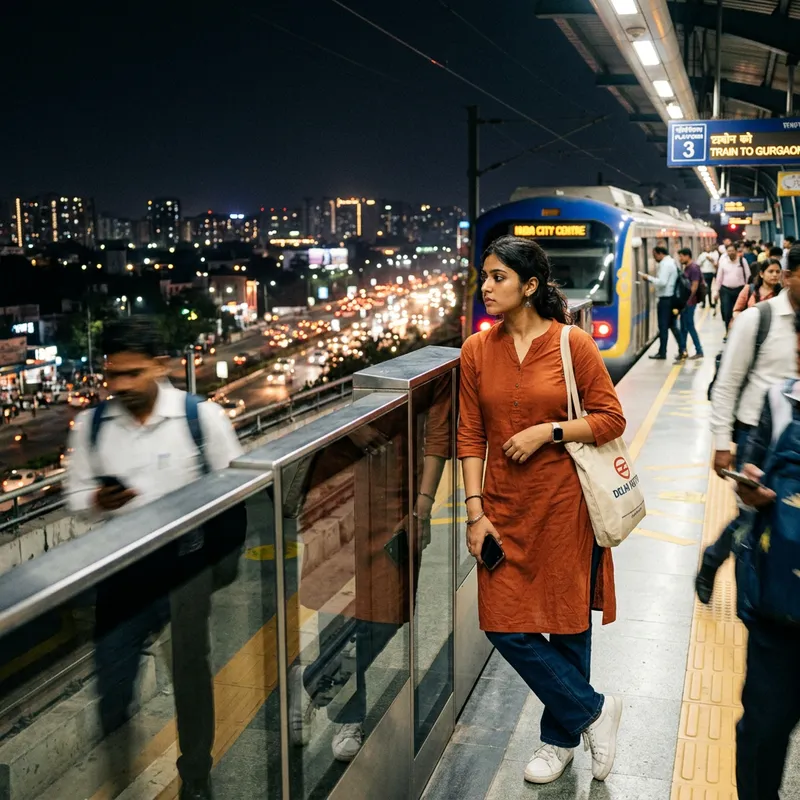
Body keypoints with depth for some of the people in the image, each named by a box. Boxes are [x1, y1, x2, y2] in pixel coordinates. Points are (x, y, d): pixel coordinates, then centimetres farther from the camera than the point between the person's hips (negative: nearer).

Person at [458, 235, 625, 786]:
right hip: (505, 507, 4)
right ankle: (594, 710, 23)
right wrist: (476, 512, -3)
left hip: (563, 504, -3)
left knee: (568, 624, 9)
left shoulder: (572, 344, -8)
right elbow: (471, 436, 2)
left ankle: (560, 738, 31)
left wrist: (548, 432, -18)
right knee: (504, 624, 3)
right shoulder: (477, 351, 1)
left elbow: (611, 419, -5)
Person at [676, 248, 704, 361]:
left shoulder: (694, 268, -15)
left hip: (690, 302, -9)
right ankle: (683, 351, 18)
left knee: (689, 326, -3)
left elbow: (694, 287, -19)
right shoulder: (686, 267, 12)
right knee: (683, 327, 12)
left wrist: (687, 301, -19)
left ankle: (699, 351, 5)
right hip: (685, 302, 9)